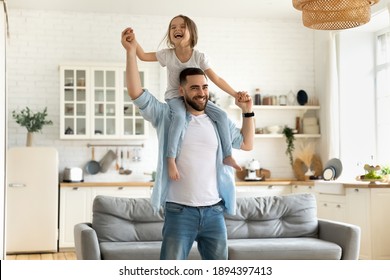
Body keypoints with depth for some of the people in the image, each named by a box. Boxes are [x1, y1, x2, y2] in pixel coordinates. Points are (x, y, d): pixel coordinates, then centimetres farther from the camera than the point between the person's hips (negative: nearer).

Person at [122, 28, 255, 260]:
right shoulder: (167, 116, -2)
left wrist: (247, 111, 9)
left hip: (214, 211, 4)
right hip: (180, 212, -4)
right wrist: (131, 51, -17)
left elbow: (247, 144, 19)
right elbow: (136, 93, -11)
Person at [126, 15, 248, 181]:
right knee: (180, 116, -37)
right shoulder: (167, 55, -6)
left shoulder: (199, 57, -7)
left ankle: (227, 155, -5)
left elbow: (216, 79, -6)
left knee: (221, 115, -15)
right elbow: (143, 56, 0)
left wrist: (234, 94, -12)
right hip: (175, 97, -2)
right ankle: (171, 159, -35)